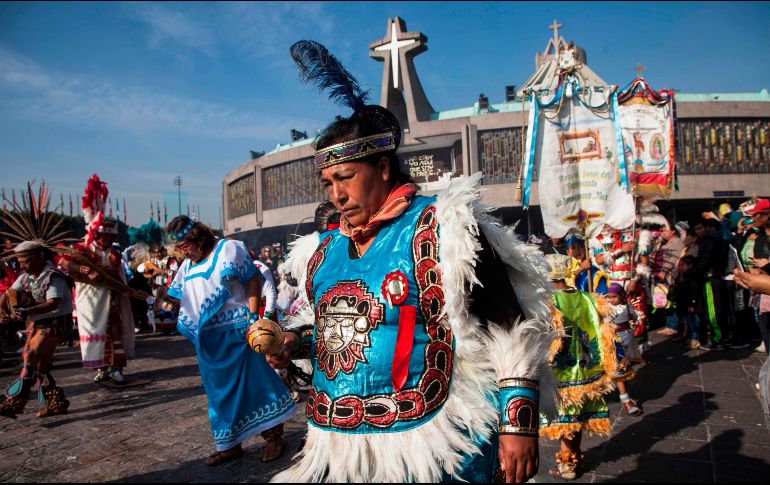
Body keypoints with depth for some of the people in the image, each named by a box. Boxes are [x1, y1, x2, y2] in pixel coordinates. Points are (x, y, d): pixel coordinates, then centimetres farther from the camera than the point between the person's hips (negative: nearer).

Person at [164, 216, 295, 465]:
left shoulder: (228, 249, -7)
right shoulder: (187, 265, 15)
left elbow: (253, 280, -10)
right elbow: (182, 297, 22)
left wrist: (252, 316, -16)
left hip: (236, 332, -7)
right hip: (208, 339, 7)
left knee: (253, 380, -1)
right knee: (219, 390, 11)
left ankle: (274, 435, 12)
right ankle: (230, 444, 22)